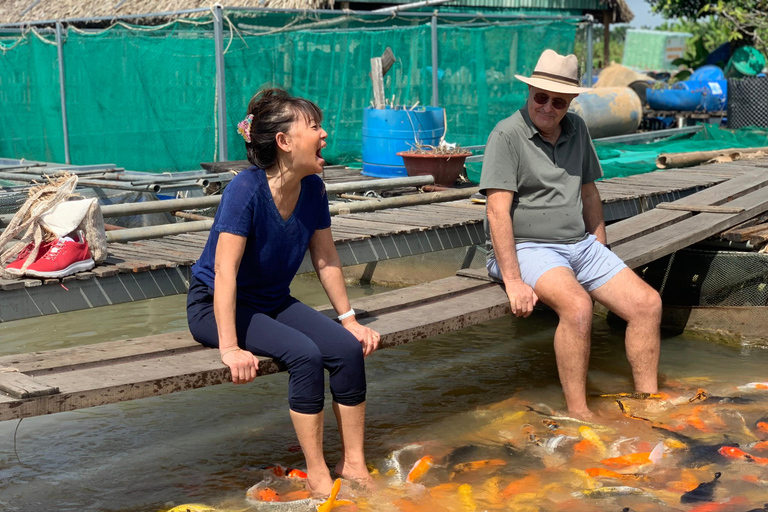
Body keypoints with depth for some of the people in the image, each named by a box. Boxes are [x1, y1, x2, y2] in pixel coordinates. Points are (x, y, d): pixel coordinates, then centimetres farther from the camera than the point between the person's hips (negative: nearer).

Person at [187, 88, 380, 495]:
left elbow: (326, 259, 4)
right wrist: (230, 348, -35)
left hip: (272, 301, 7)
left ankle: (353, 464, -4)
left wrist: (349, 319, 1)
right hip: (215, 305, -6)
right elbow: (224, 271, -30)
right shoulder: (247, 190, -25)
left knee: (348, 348, -15)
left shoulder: (312, 188, -6)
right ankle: (317, 475, -16)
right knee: (305, 353, -28)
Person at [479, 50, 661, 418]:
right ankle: (578, 415, -25)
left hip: (580, 245, 7)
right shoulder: (507, 135, -10)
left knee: (648, 303, -8)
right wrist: (513, 282, -23)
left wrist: (601, 252, 14)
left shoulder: (576, 129, 11)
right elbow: (497, 212, -17)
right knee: (577, 305, -33)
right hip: (525, 247, -7)